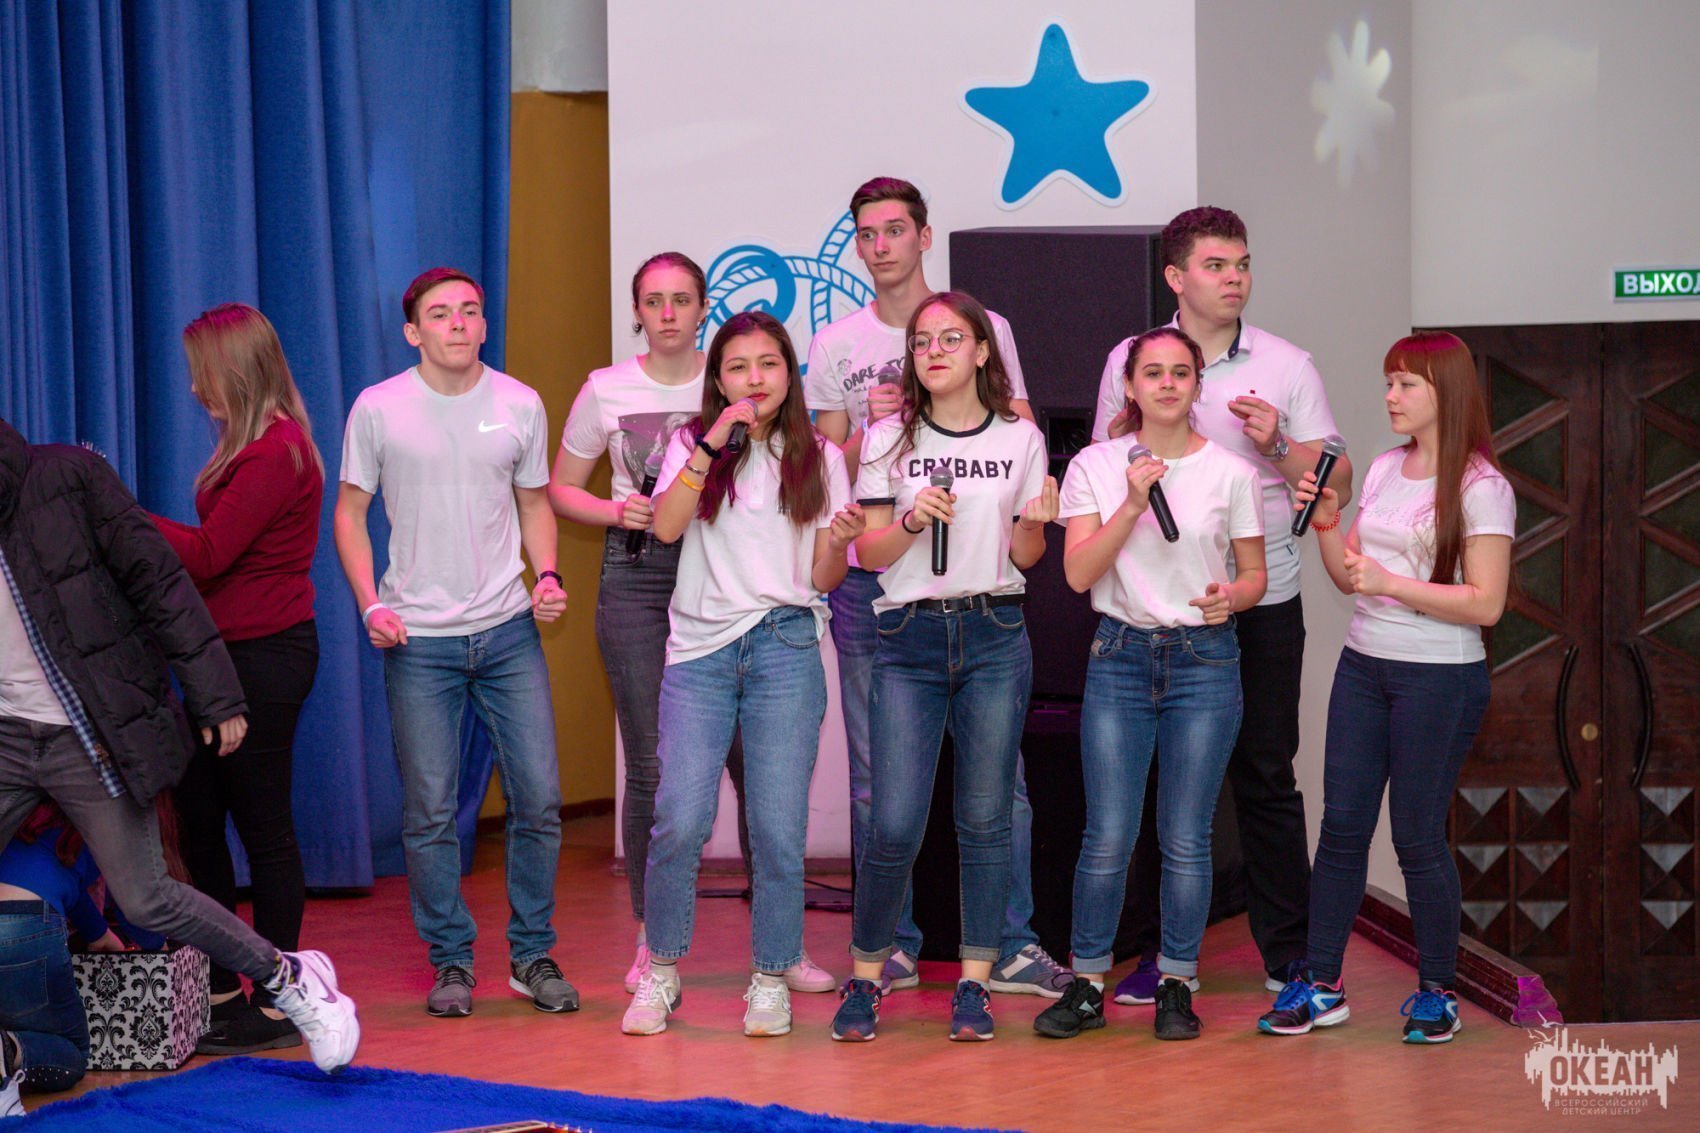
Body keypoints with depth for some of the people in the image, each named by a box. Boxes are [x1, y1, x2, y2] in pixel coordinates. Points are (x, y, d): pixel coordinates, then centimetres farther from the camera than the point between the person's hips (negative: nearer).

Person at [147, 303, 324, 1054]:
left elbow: (206, 554, -18)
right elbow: (219, 549, 10)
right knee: (197, 819, 12)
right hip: (232, 654, 10)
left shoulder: (278, 450, -17)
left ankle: (274, 1006, 8)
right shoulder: (254, 445, 15)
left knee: (262, 825, -2)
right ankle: (220, 994, 21)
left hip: (265, 656, -10)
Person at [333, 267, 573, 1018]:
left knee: (539, 798, 1)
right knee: (428, 810, 1)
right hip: (419, 639, -2)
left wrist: (547, 575, -2)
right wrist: (371, 604, -7)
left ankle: (533, 956, 17)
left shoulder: (520, 406, 4)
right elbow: (349, 514, 5)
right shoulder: (378, 410, -2)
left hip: (508, 628, 2)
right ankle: (451, 961, 16)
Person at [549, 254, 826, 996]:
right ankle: (652, 942, 14)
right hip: (637, 580, 0)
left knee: (754, 758, -4)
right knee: (649, 766, 2)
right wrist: (616, 512, -6)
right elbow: (561, 488, 12)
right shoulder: (606, 390, 6)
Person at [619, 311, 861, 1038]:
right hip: (699, 649, 0)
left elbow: (823, 581, 9)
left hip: (785, 649, 0)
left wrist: (838, 541, -12)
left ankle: (772, 978, 13)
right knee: (679, 821, -9)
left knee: (779, 828, -2)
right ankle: (661, 969, 10)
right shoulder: (692, 445, 10)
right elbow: (666, 526, -9)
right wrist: (712, 446, -15)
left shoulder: (819, 459, 10)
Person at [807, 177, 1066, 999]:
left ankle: (1011, 946, 7)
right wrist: (871, 429, -8)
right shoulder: (836, 346, 11)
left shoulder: (984, 328, 7)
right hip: (868, 581, 1)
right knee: (875, 773, 4)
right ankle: (889, 946, 13)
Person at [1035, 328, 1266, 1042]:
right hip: (1120, 655, 0)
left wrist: (1231, 598, -12)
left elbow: (1254, 575, 10)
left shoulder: (1232, 473, 3)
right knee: (1108, 836, -2)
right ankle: (1088, 986, 10)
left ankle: (1176, 985, 16)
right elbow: (1079, 573, -6)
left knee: (1186, 839, 2)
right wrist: (1133, 502, -16)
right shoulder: (1095, 467, 3)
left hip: (1205, 658, 0)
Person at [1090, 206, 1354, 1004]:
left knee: (1266, 773, 3)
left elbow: (1337, 485, 2)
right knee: (1163, 777, 5)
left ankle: (1288, 947, 12)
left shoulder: (1287, 366, 4)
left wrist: (1278, 447, -14)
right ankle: (1166, 952, 15)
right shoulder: (1130, 361, 5)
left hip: (1262, 601, 0)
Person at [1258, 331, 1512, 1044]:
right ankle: (1320, 986, 12)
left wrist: (1392, 583, -21)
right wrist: (1324, 524, -2)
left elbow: (1486, 604, -16)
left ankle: (1436, 992, 15)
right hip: (1363, 666, 6)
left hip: (1440, 680, -6)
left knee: (1417, 837, 0)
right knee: (1342, 825, 5)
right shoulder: (1384, 470, 11)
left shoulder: (1481, 488, -9)